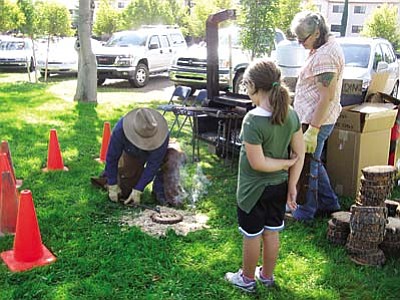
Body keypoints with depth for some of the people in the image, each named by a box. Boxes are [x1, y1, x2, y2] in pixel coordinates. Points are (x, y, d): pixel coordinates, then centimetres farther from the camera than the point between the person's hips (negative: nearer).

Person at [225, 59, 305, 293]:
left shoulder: (253, 120, -27)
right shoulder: (291, 115, -8)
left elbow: (257, 163, -25)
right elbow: (300, 154, -3)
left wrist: (286, 163, -12)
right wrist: (292, 186, 2)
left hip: (254, 190, -6)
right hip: (279, 186, 6)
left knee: (252, 236, 13)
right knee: (272, 233, 21)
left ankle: (248, 279, 33)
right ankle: (267, 275, 40)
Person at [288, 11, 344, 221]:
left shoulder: (325, 56, -23)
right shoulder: (322, 48, 10)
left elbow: (326, 97, -25)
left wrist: (312, 131, -24)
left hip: (316, 121, -10)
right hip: (311, 118, 10)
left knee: (307, 166, 3)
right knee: (313, 162, 21)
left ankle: (306, 211, 19)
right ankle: (329, 203, 34)